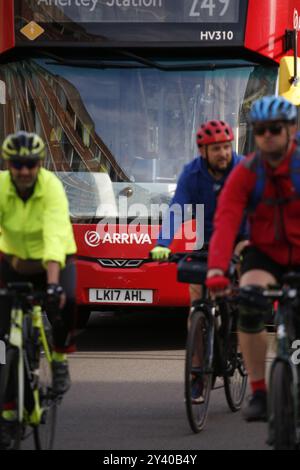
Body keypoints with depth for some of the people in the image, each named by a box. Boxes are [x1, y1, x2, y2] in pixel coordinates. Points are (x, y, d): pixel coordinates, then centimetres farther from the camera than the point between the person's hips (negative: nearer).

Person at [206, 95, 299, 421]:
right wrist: (216, 270, -39)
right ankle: (258, 393, -16)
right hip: (265, 253, 0)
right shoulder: (245, 173, -14)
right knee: (249, 305, -27)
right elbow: (225, 222, -24)